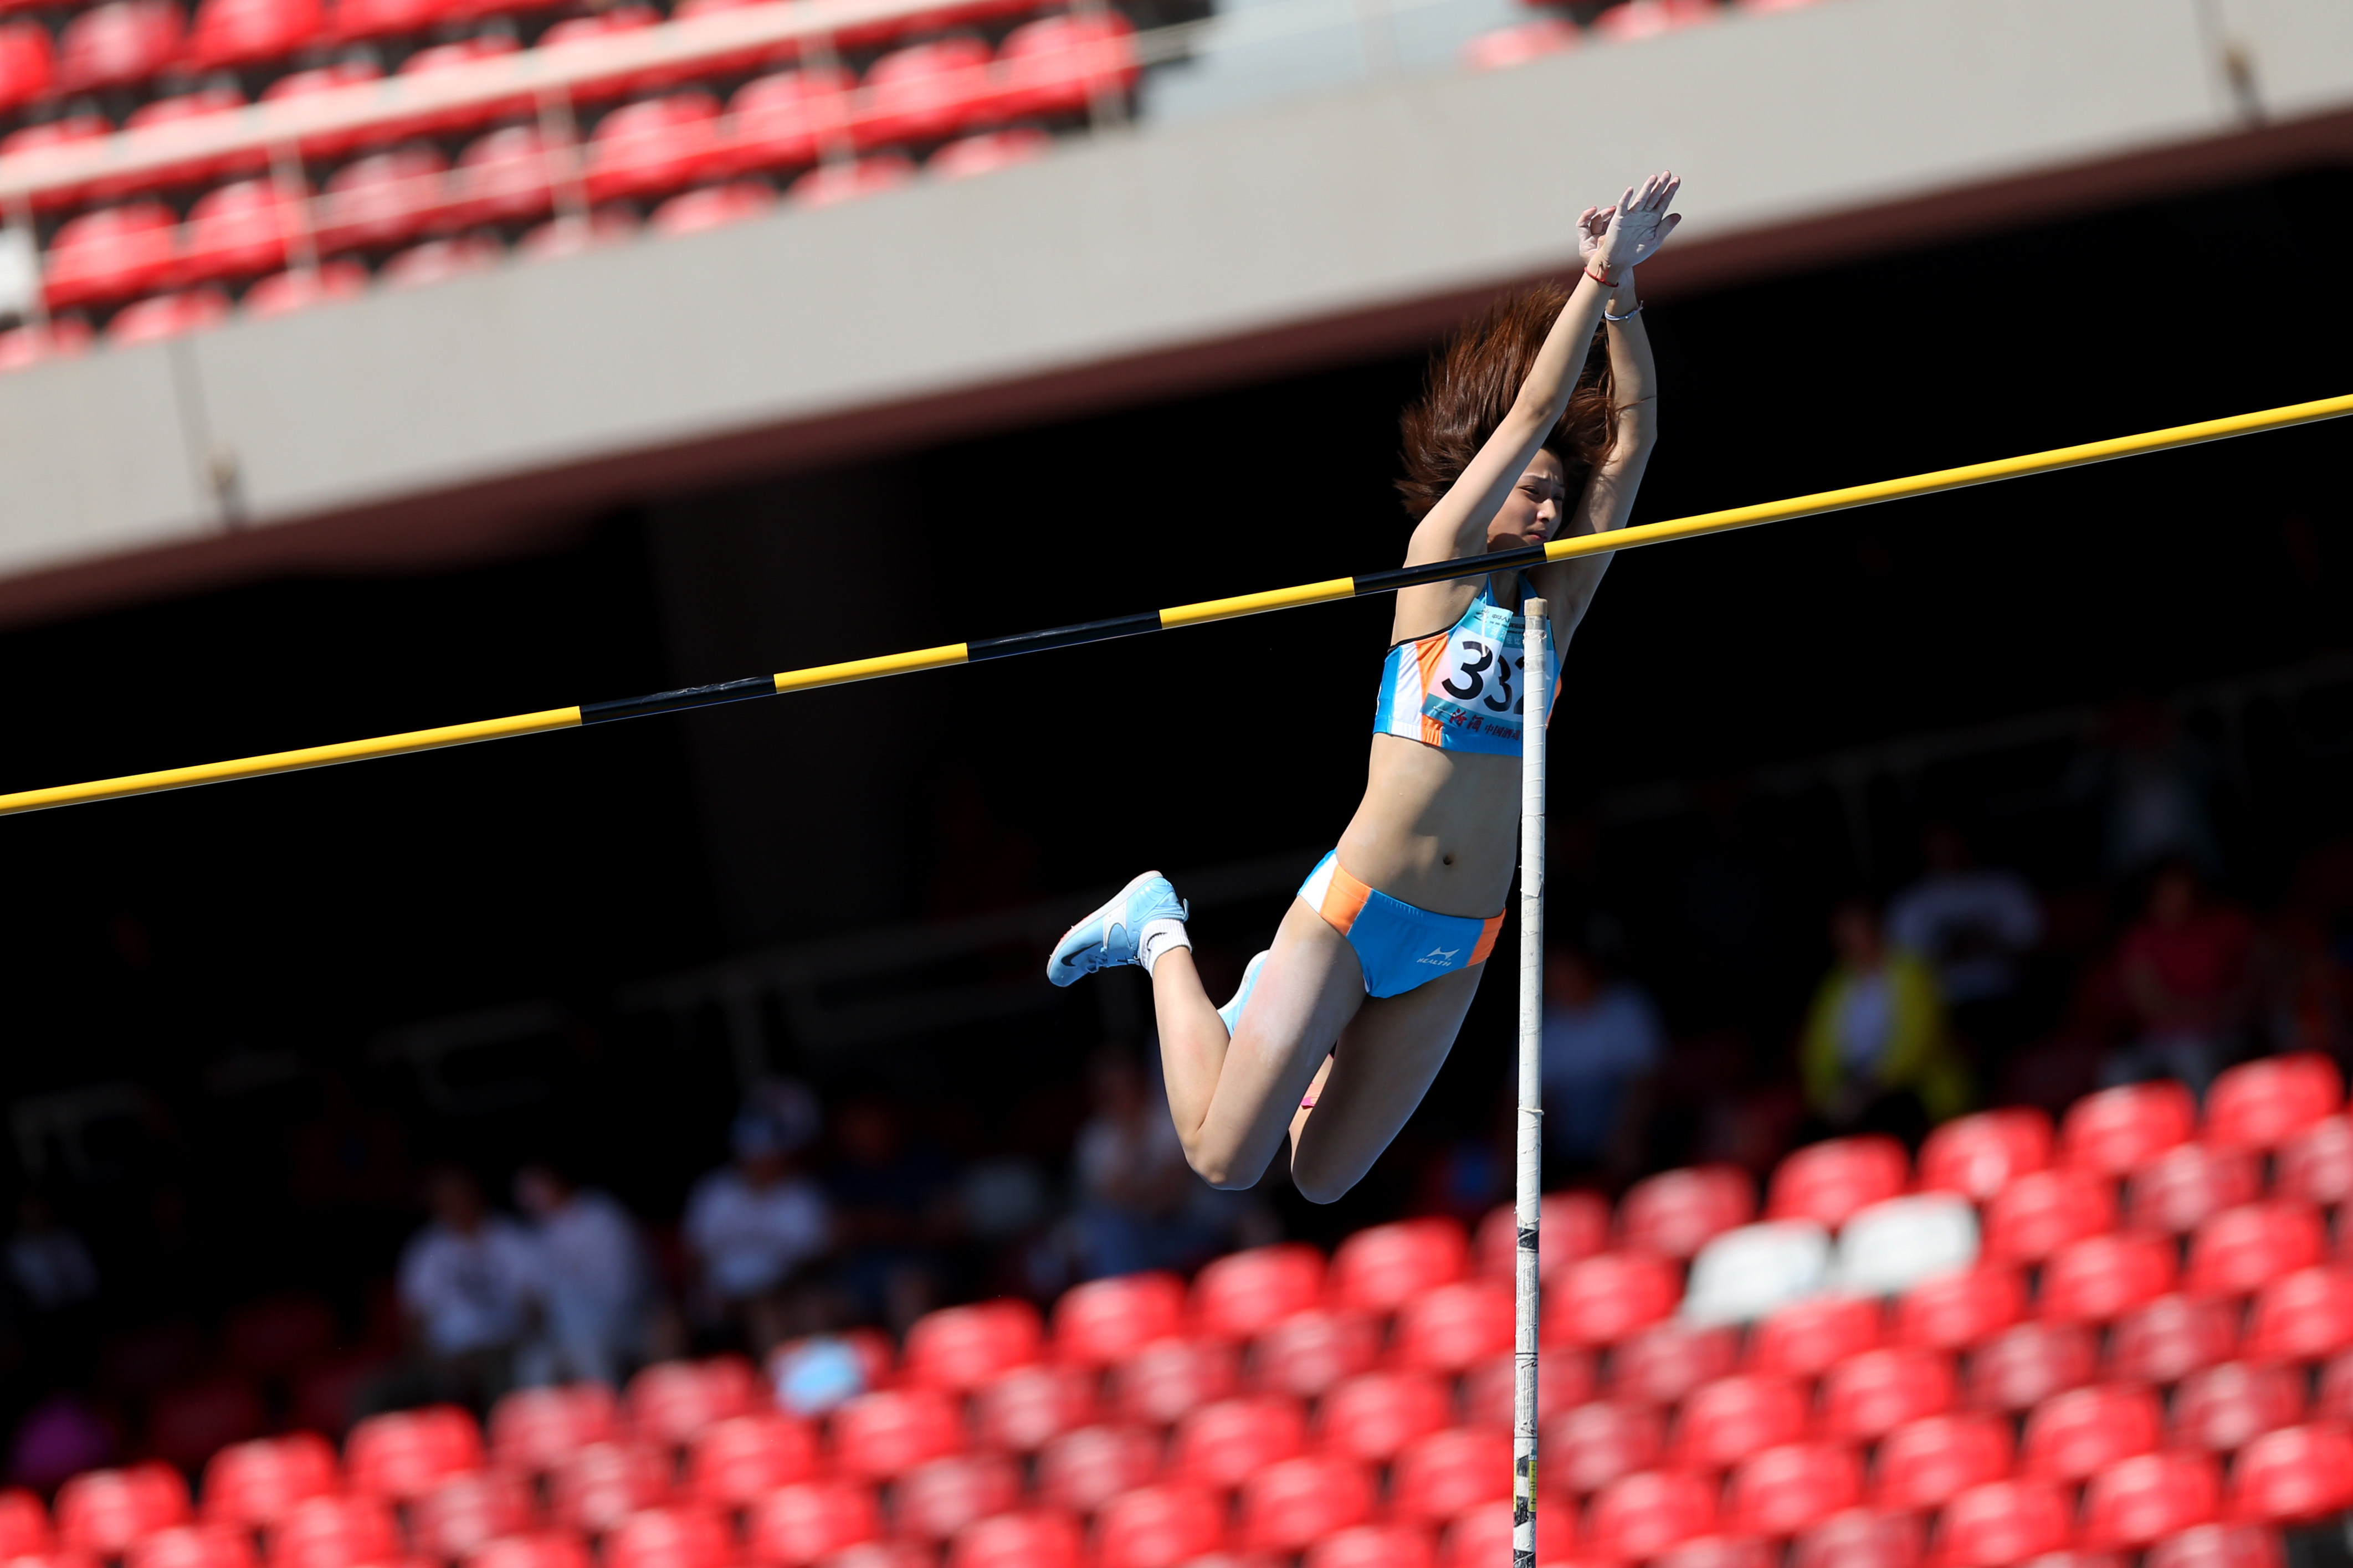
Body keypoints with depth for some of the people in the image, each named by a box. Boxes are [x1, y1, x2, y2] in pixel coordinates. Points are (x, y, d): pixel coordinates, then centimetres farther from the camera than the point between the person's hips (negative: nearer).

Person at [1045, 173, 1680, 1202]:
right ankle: (1163, 940, 18)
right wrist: (1600, 276, -12)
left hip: (1454, 951, 5)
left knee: (1321, 1178, 8)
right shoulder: (1439, 562, -5)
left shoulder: (1557, 601, 8)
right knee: (1224, 1159, -6)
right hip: (1355, 910, -5)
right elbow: (1534, 413, -11)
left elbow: (1629, 440, 3)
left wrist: (1623, 298, -7)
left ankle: (1278, 1011, 37)